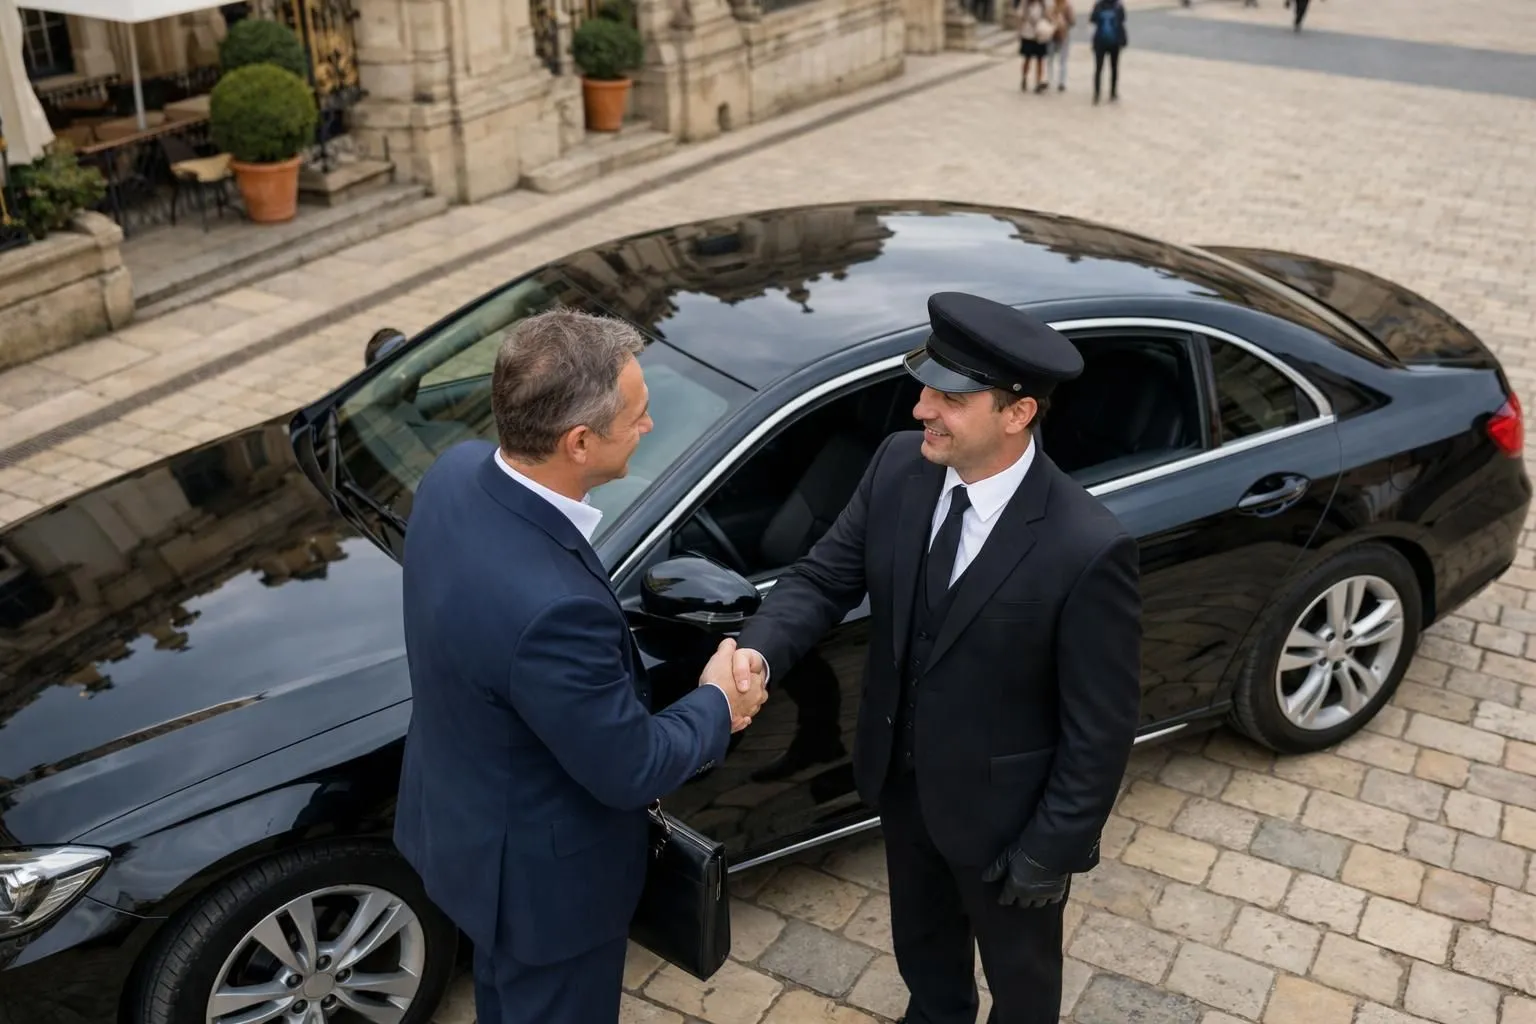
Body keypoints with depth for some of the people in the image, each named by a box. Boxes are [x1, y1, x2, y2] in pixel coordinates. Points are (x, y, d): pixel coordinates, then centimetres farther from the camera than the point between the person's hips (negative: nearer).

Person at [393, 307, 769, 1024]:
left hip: (468, 815, 7)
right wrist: (717, 706, -8)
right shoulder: (551, 606, -43)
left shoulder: (458, 472, -16)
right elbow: (629, 771, -27)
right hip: (540, 867, -7)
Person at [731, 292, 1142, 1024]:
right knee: (922, 938, 34)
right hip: (902, 778, 6)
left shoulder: (1088, 549, -33)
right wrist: (759, 647, -25)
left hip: (1001, 807, -5)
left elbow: (1100, 728, -22)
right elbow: (826, 575, -5)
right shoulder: (900, 466, -16)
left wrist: (1050, 850, -15)